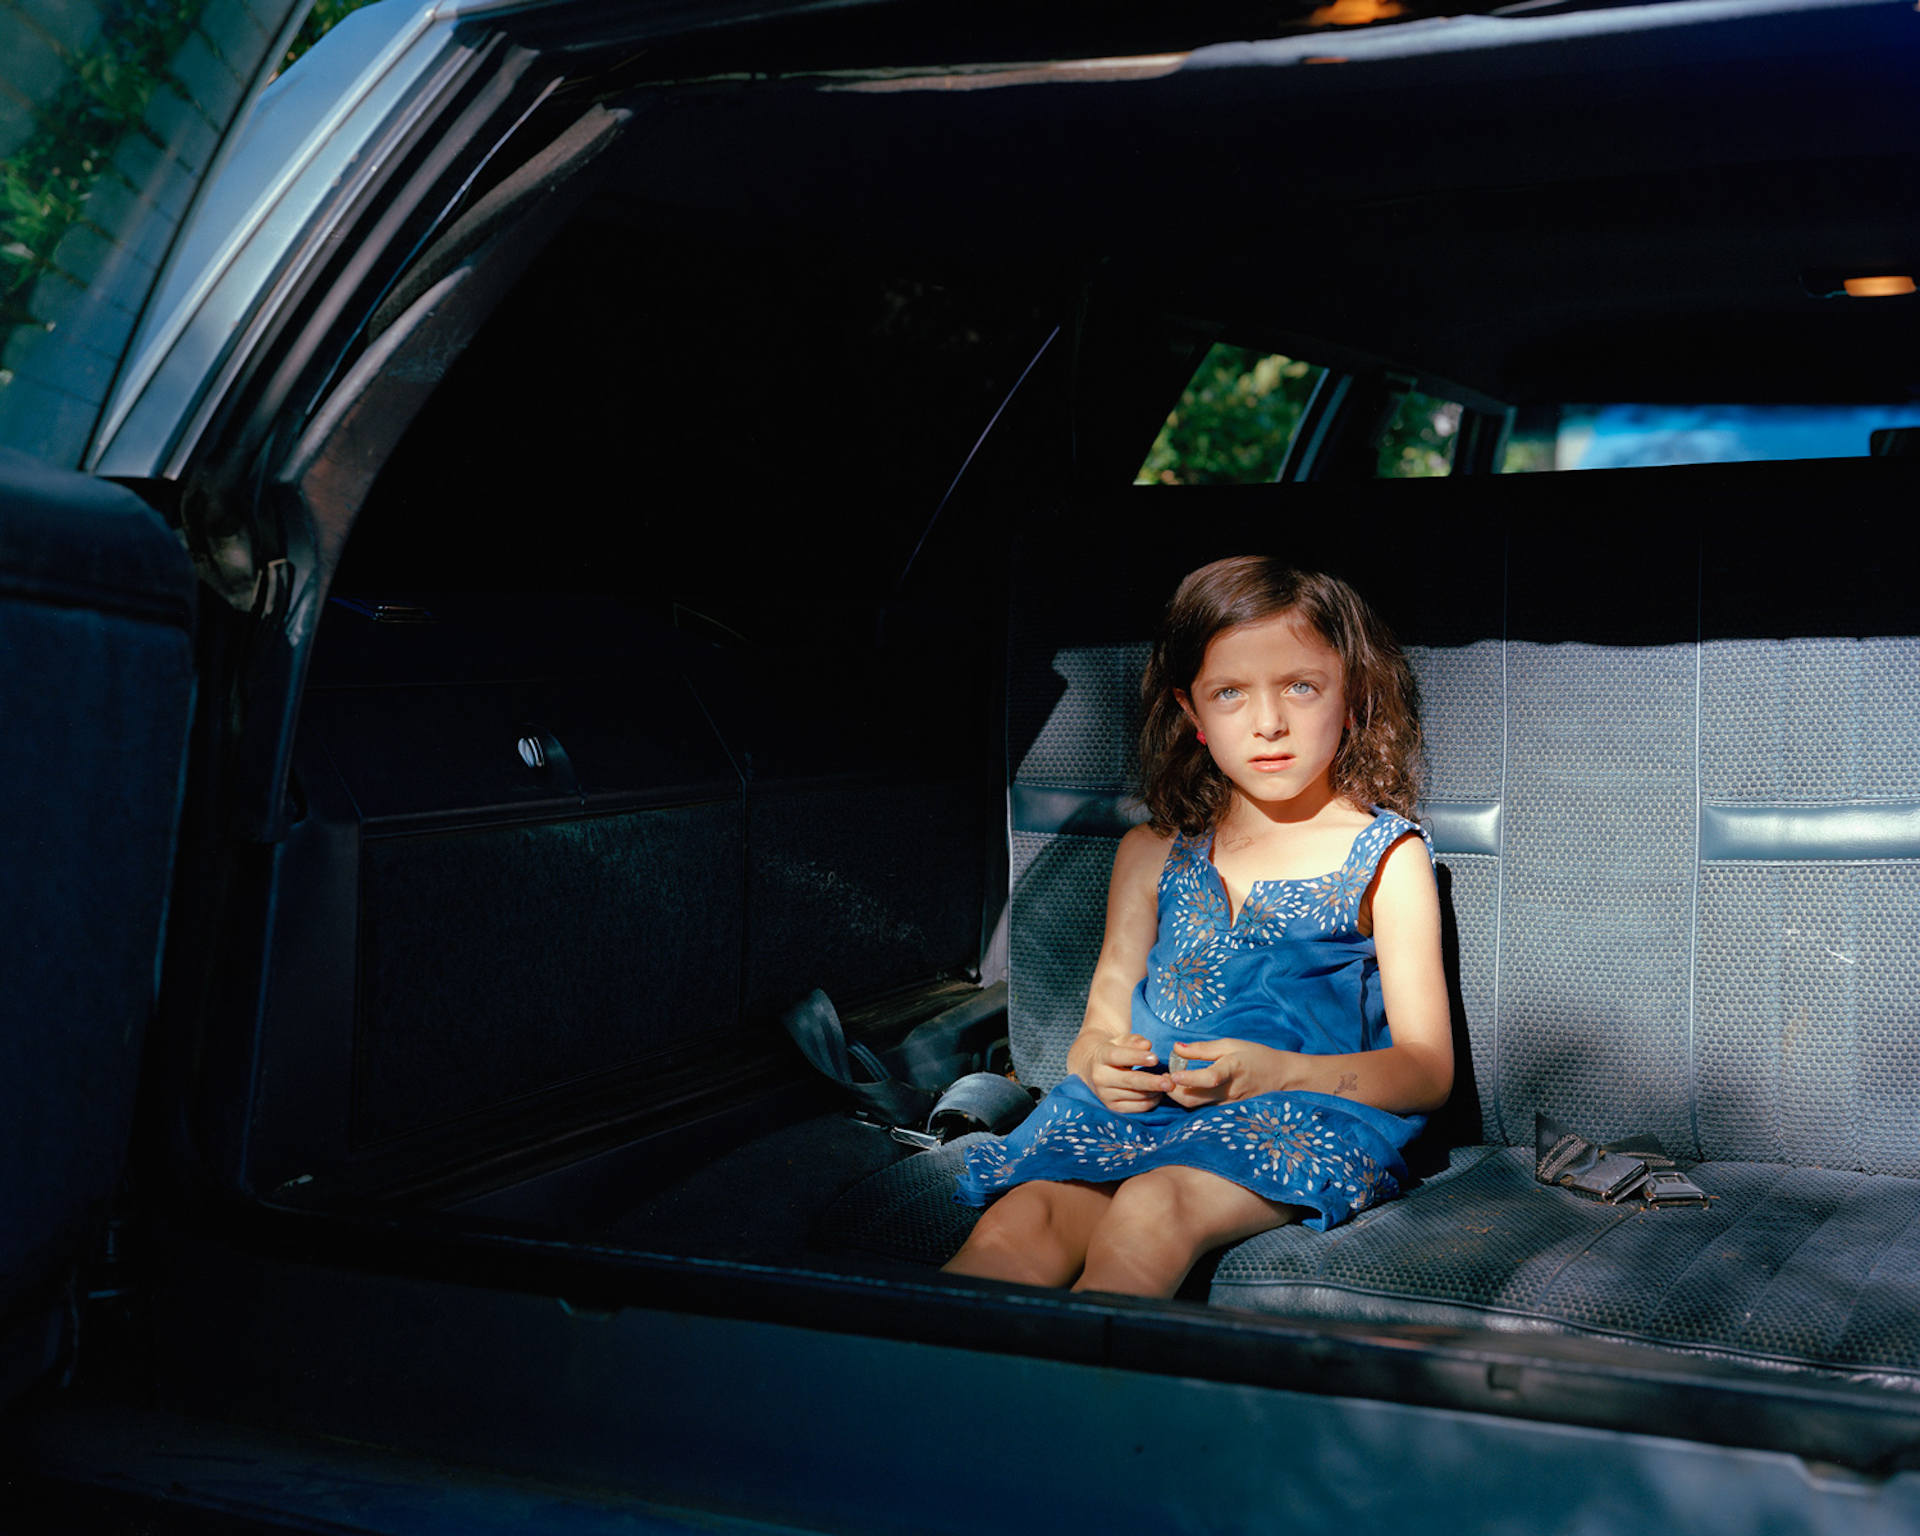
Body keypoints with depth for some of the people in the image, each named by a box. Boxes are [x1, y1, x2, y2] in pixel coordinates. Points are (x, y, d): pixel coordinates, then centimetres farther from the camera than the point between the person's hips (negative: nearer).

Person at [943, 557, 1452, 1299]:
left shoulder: (1383, 857, 9)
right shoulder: (1152, 854, 21)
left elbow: (1428, 1070, 3)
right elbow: (1107, 1011, 22)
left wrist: (1273, 1072, -15)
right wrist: (1097, 1057, -5)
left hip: (1310, 1113, -3)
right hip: (1143, 1108, 4)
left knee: (1153, 1208, -36)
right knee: (1025, 1213, -29)